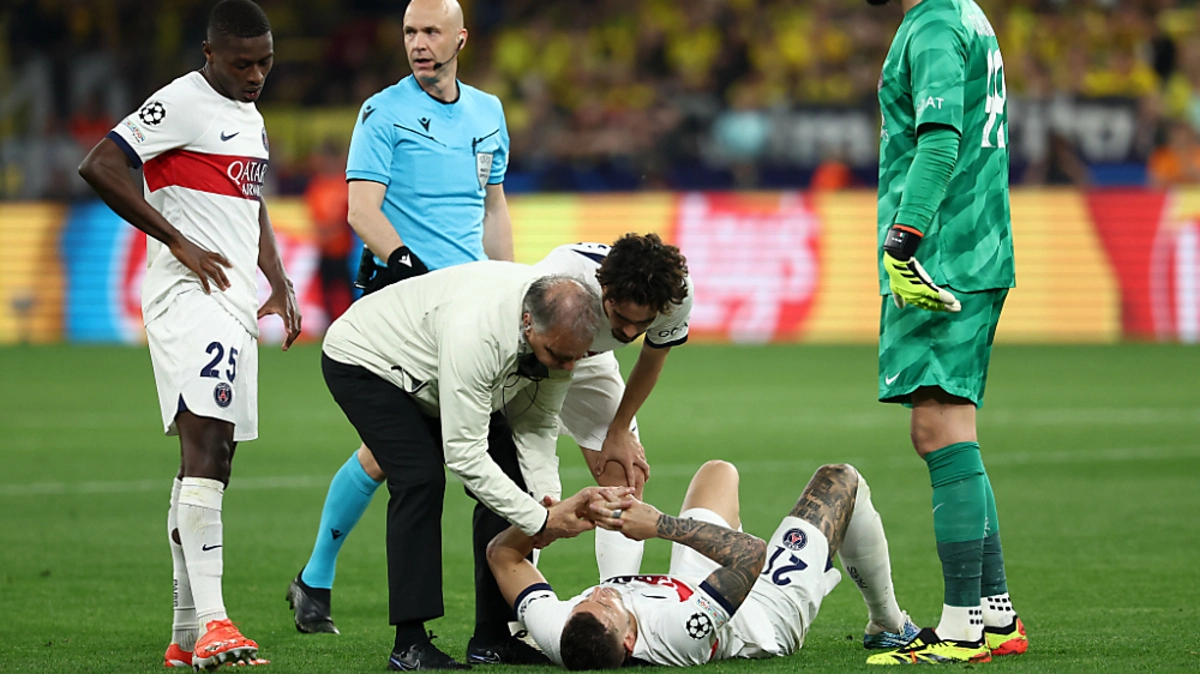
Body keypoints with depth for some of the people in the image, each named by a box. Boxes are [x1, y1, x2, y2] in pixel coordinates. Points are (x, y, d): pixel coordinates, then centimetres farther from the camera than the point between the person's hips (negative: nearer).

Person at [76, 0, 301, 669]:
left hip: (237, 300, 10)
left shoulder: (251, 117, 22)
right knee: (205, 439, -21)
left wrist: (279, 282, 22)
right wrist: (178, 242, -15)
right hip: (190, 294, -10)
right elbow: (99, 166, -16)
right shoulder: (182, 104, -8)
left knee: (215, 457, 8)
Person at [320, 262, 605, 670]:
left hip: (430, 376, 8)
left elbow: (535, 420, -6)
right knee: (421, 478, -25)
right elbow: (464, 454, -39)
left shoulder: (559, 328, -21)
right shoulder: (474, 329, -44)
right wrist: (539, 520, -37)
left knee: (509, 477, -2)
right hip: (364, 360, -8)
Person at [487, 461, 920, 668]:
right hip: (772, 615, -5)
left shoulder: (553, 633, -40)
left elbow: (502, 552, -25)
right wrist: (661, 525, -48)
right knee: (840, 482, 11)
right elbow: (753, 553, -47)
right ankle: (887, 625, 39)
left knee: (718, 471, 24)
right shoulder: (673, 632, -53)